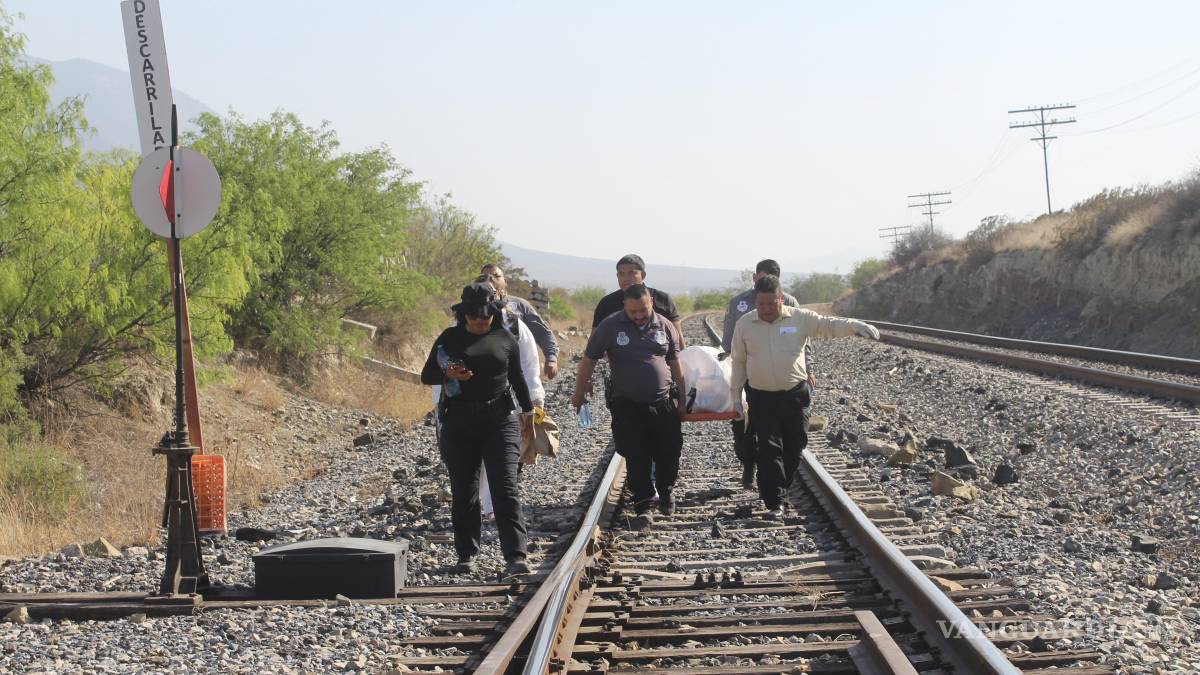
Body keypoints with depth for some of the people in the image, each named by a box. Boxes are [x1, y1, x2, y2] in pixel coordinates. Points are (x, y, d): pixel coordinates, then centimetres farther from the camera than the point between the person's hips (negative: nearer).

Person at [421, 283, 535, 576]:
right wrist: (448, 374, -13)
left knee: (505, 489, -10)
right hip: (459, 423, 1)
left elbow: (517, 377, 19)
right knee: (463, 492, 7)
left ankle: (516, 556, -16)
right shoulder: (450, 337, 5)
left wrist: (527, 411, 23)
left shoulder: (505, 338, 7)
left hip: (499, 420, -1)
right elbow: (427, 376, 7)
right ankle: (466, 555, 19)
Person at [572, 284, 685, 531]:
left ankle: (666, 492, 34)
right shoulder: (610, 326, -6)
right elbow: (588, 360, 0)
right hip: (628, 406, -2)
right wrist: (579, 394, 3)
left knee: (669, 453, 7)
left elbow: (675, 364, 12)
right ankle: (643, 508, 6)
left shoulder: (665, 326, 2)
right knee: (637, 458, -2)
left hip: (664, 402, 2)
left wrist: (682, 398, 13)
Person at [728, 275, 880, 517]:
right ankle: (774, 503, -3)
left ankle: (779, 490, 26)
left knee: (795, 446, 5)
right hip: (762, 398, -1)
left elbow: (829, 325, -7)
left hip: (795, 395, 1)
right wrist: (736, 397, 10)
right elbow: (738, 363, 10)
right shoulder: (744, 325, 3)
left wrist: (856, 326, -25)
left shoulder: (800, 319, 0)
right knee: (769, 451, -5)